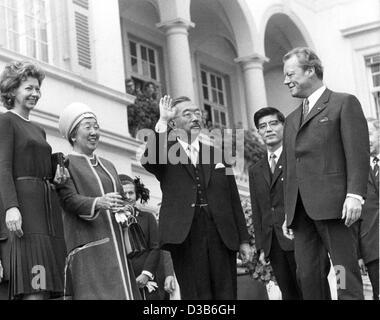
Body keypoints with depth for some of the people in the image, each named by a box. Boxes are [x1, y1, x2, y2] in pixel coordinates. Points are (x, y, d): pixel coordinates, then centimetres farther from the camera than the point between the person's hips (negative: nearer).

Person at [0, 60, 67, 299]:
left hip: (48, 206, 8)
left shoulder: (39, 130, 26)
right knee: (33, 289, -17)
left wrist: (56, 176, 5)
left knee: (47, 287, -2)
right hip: (22, 203, -8)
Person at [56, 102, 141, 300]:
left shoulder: (107, 165, 24)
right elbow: (69, 199, -11)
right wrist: (98, 203, -29)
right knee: (95, 294, -17)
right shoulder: (66, 163, 3)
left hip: (115, 244, 6)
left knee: (122, 293, -4)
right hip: (89, 243, -6)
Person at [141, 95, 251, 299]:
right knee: (196, 295, -3)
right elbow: (148, 161, -16)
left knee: (226, 294, 1)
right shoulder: (166, 155, 9)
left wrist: (243, 239, 10)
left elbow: (234, 200, 15)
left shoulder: (218, 155, 17)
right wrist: (162, 122, -15)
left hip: (222, 236, 3)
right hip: (184, 237, -3)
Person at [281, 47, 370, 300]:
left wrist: (355, 194, -17)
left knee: (346, 274, -8)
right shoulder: (291, 120, 26)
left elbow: (358, 153, -6)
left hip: (332, 204, -6)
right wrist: (289, 213, 18)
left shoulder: (344, 103, 5)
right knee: (308, 276, 1)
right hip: (301, 210, 7)